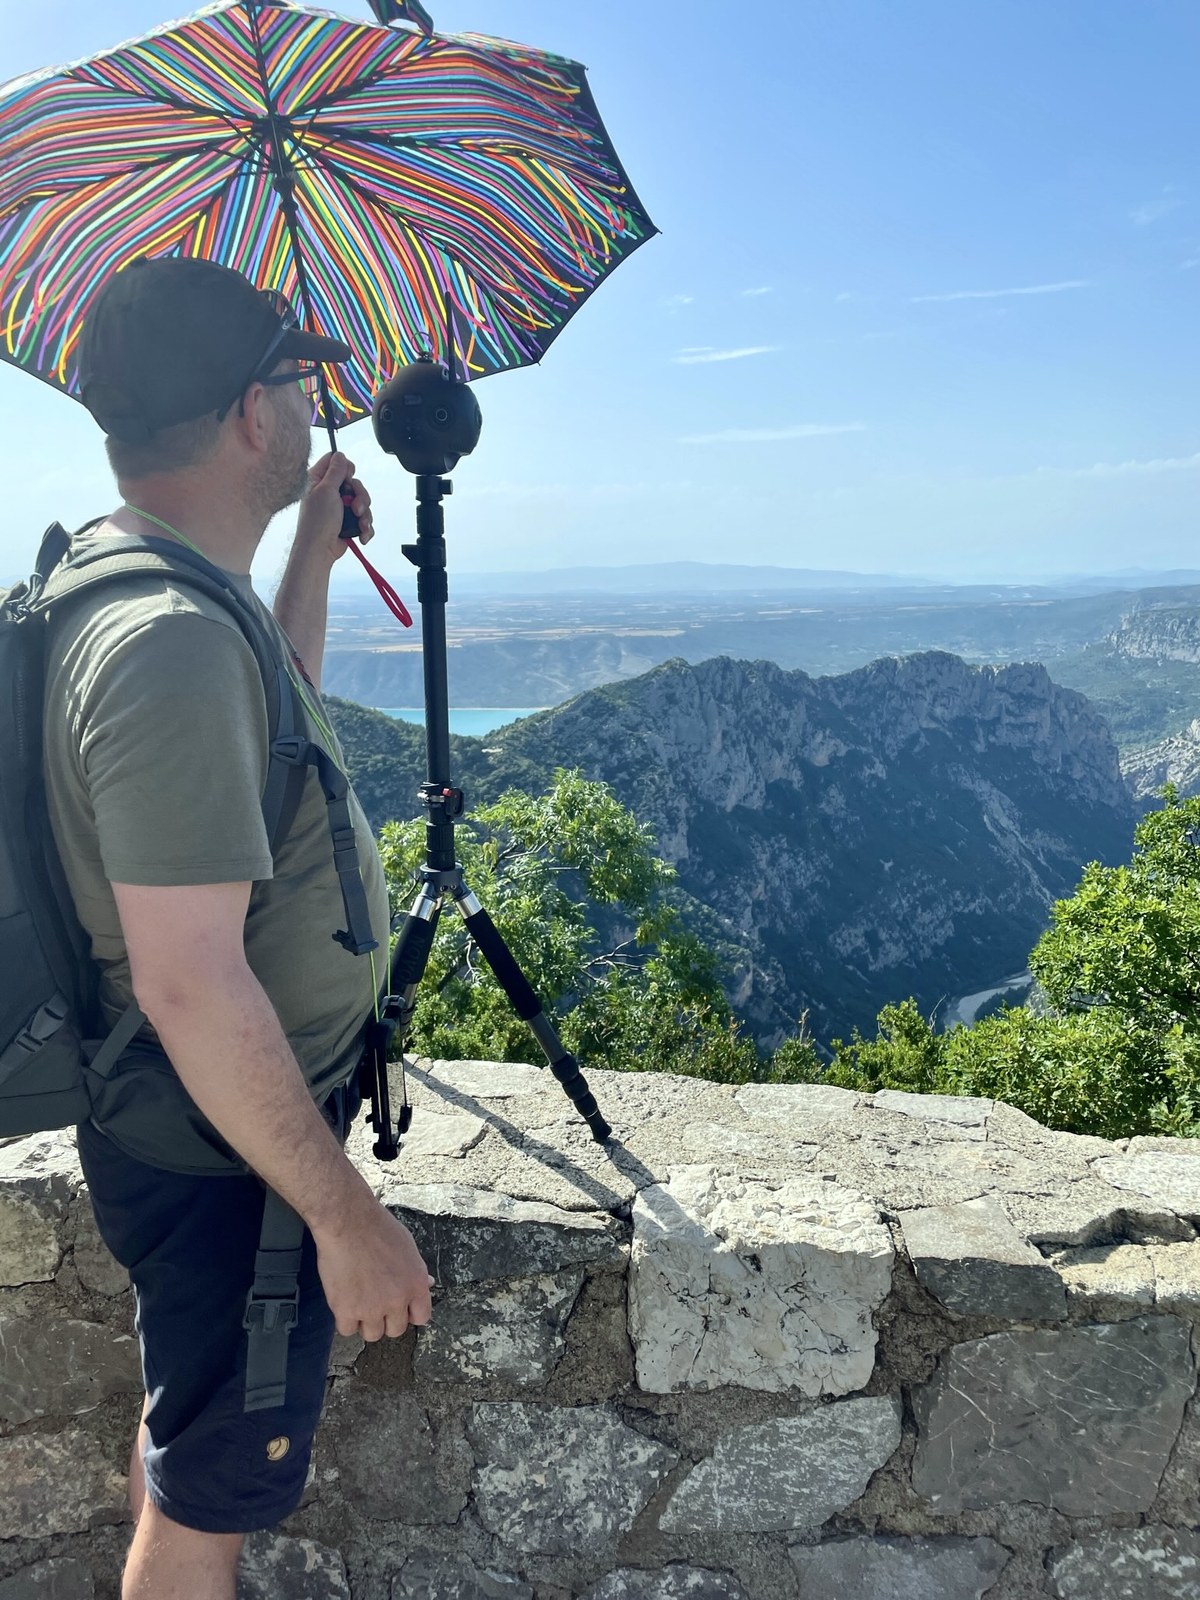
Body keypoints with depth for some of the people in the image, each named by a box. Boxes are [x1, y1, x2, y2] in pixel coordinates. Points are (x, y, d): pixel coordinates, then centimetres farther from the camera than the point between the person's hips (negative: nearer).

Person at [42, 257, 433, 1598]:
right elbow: (193, 987, -31)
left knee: (185, 1431, 31)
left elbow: (276, 718, 23)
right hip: (228, 1149, -10)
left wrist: (316, 551, 17)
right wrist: (346, 1216, -23)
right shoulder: (170, 642, -29)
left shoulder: (136, 580, 4)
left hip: (199, 1122, 10)